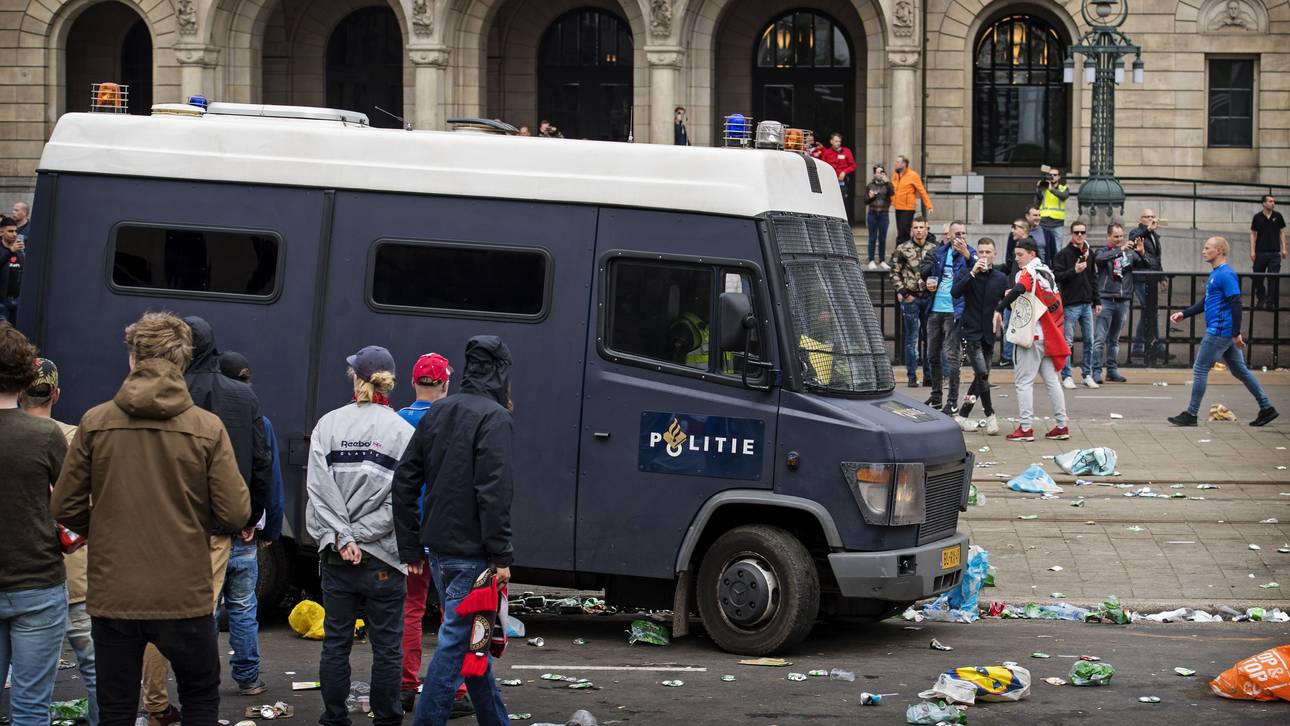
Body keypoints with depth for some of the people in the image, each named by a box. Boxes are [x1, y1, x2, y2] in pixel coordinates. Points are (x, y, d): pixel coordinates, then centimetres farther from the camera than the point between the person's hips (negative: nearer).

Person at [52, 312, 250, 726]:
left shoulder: (95, 423, -4)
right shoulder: (207, 428, -7)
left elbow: (66, 509, -2)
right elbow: (236, 513, -9)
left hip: (111, 595, 1)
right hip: (184, 595, -1)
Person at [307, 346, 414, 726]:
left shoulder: (327, 425, 1)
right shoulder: (401, 431, -4)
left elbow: (319, 488, -7)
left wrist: (343, 537, -9)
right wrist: (361, 536, -6)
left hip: (336, 556, 2)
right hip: (383, 557, -2)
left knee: (336, 642, 10)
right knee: (386, 645, 5)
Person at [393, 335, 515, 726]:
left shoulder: (438, 413, 12)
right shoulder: (494, 418, -12)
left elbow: (405, 481, 12)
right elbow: (493, 492, -20)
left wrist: (411, 547, 15)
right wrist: (501, 555, -17)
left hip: (439, 548, 8)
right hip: (470, 553, -8)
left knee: (470, 637, 18)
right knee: (456, 642, -6)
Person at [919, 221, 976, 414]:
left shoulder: (970, 254, -4)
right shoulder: (940, 251, 11)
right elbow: (926, 270, 24)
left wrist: (966, 254, -39)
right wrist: (928, 279, 2)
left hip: (953, 311, -6)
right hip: (935, 309, 6)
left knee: (951, 355, -7)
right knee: (933, 354, 14)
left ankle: (953, 401, -3)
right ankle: (936, 396, 27)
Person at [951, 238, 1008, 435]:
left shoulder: (1001, 279, 7)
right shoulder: (966, 274, -3)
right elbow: (955, 293, -21)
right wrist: (973, 273, -26)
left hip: (988, 334, 5)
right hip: (970, 331, -5)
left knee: (981, 377, 6)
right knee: (982, 373, -17)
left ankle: (962, 416, 18)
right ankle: (990, 416, -10)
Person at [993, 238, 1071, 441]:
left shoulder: (1029, 272, -10)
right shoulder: (1046, 272, 15)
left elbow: (1018, 290, -30)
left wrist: (999, 309, -27)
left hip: (1031, 335, -8)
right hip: (1048, 334, 8)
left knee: (1024, 381, -3)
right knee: (1051, 379, 12)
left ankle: (1025, 428, -5)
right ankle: (1062, 426, 12)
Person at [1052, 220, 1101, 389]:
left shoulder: (1089, 253, 12)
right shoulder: (1063, 254, -6)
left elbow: (1093, 279, 17)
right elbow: (1056, 276, -13)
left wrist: (1097, 301, 14)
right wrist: (1074, 271, -25)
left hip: (1087, 304, 6)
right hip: (1070, 304, -6)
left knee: (1089, 341, 7)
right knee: (1068, 342, -1)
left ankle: (1087, 374, 16)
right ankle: (1066, 376, 5)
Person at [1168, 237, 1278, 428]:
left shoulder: (1226, 274, -16)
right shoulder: (1215, 274, 16)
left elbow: (1236, 304, -21)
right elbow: (1206, 302, 26)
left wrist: (1236, 333, -23)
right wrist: (1184, 314, 20)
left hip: (1219, 332, -10)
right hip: (1223, 333, 10)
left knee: (1200, 369, -3)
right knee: (1239, 370, 12)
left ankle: (1191, 415, 2)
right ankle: (1266, 408, 15)